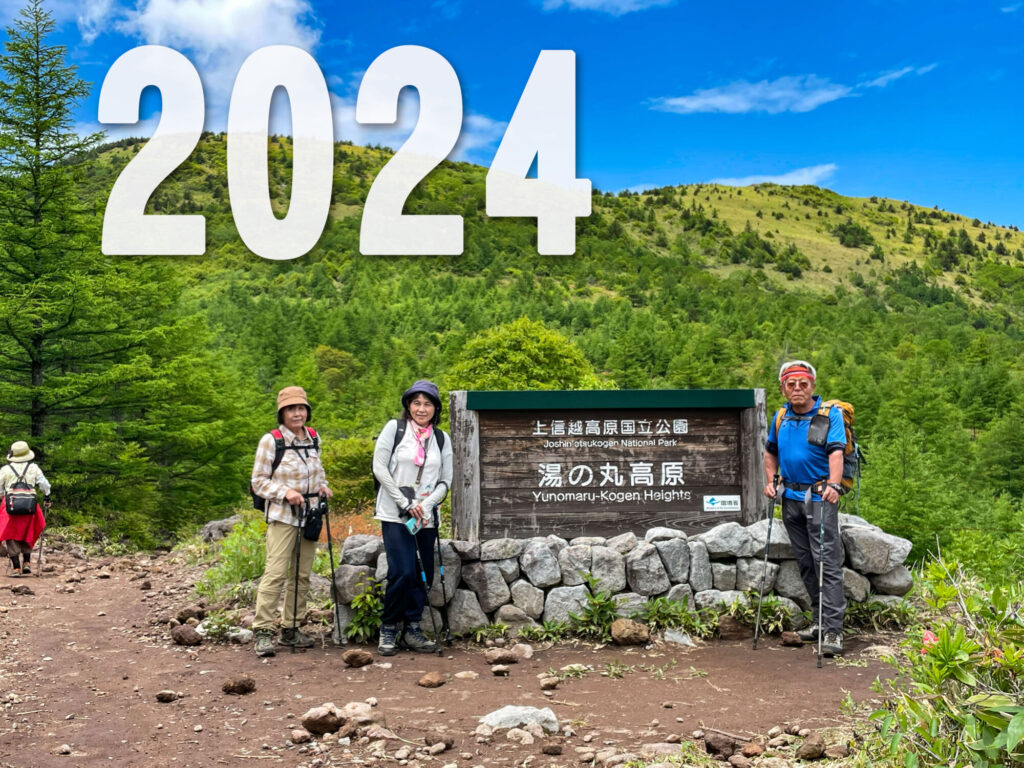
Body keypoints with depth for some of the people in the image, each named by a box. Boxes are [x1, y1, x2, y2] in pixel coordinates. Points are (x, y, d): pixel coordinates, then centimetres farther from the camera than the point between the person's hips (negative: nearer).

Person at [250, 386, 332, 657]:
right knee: (276, 572, -13)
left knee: (302, 574, 9)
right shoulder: (271, 441, -9)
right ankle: (262, 630, -7)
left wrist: (323, 486, 4)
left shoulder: (314, 439, 8)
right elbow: (258, 482, -6)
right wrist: (285, 492, -20)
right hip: (282, 516, -6)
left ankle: (291, 629, 19)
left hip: (310, 515, 6)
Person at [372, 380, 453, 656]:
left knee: (424, 575, 4)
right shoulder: (395, 428, 0)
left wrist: (425, 506, -8)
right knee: (403, 572, -14)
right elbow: (379, 468, -5)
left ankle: (411, 629, 19)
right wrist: (406, 503, -10)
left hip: (426, 517, 4)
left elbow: (445, 480, 9)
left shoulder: (441, 438, 10)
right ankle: (389, 628, 6)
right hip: (395, 514, -4)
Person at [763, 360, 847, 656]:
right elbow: (771, 452, 23)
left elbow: (836, 453, -21)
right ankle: (819, 620, 23)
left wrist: (833, 484, -36)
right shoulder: (781, 418, 9)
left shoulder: (830, 414, -7)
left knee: (828, 562, -9)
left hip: (820, 497, -6)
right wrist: (770, 481, 9)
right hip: (791, 497, 6)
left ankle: (833, 630, -9)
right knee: (805, 563, 12)